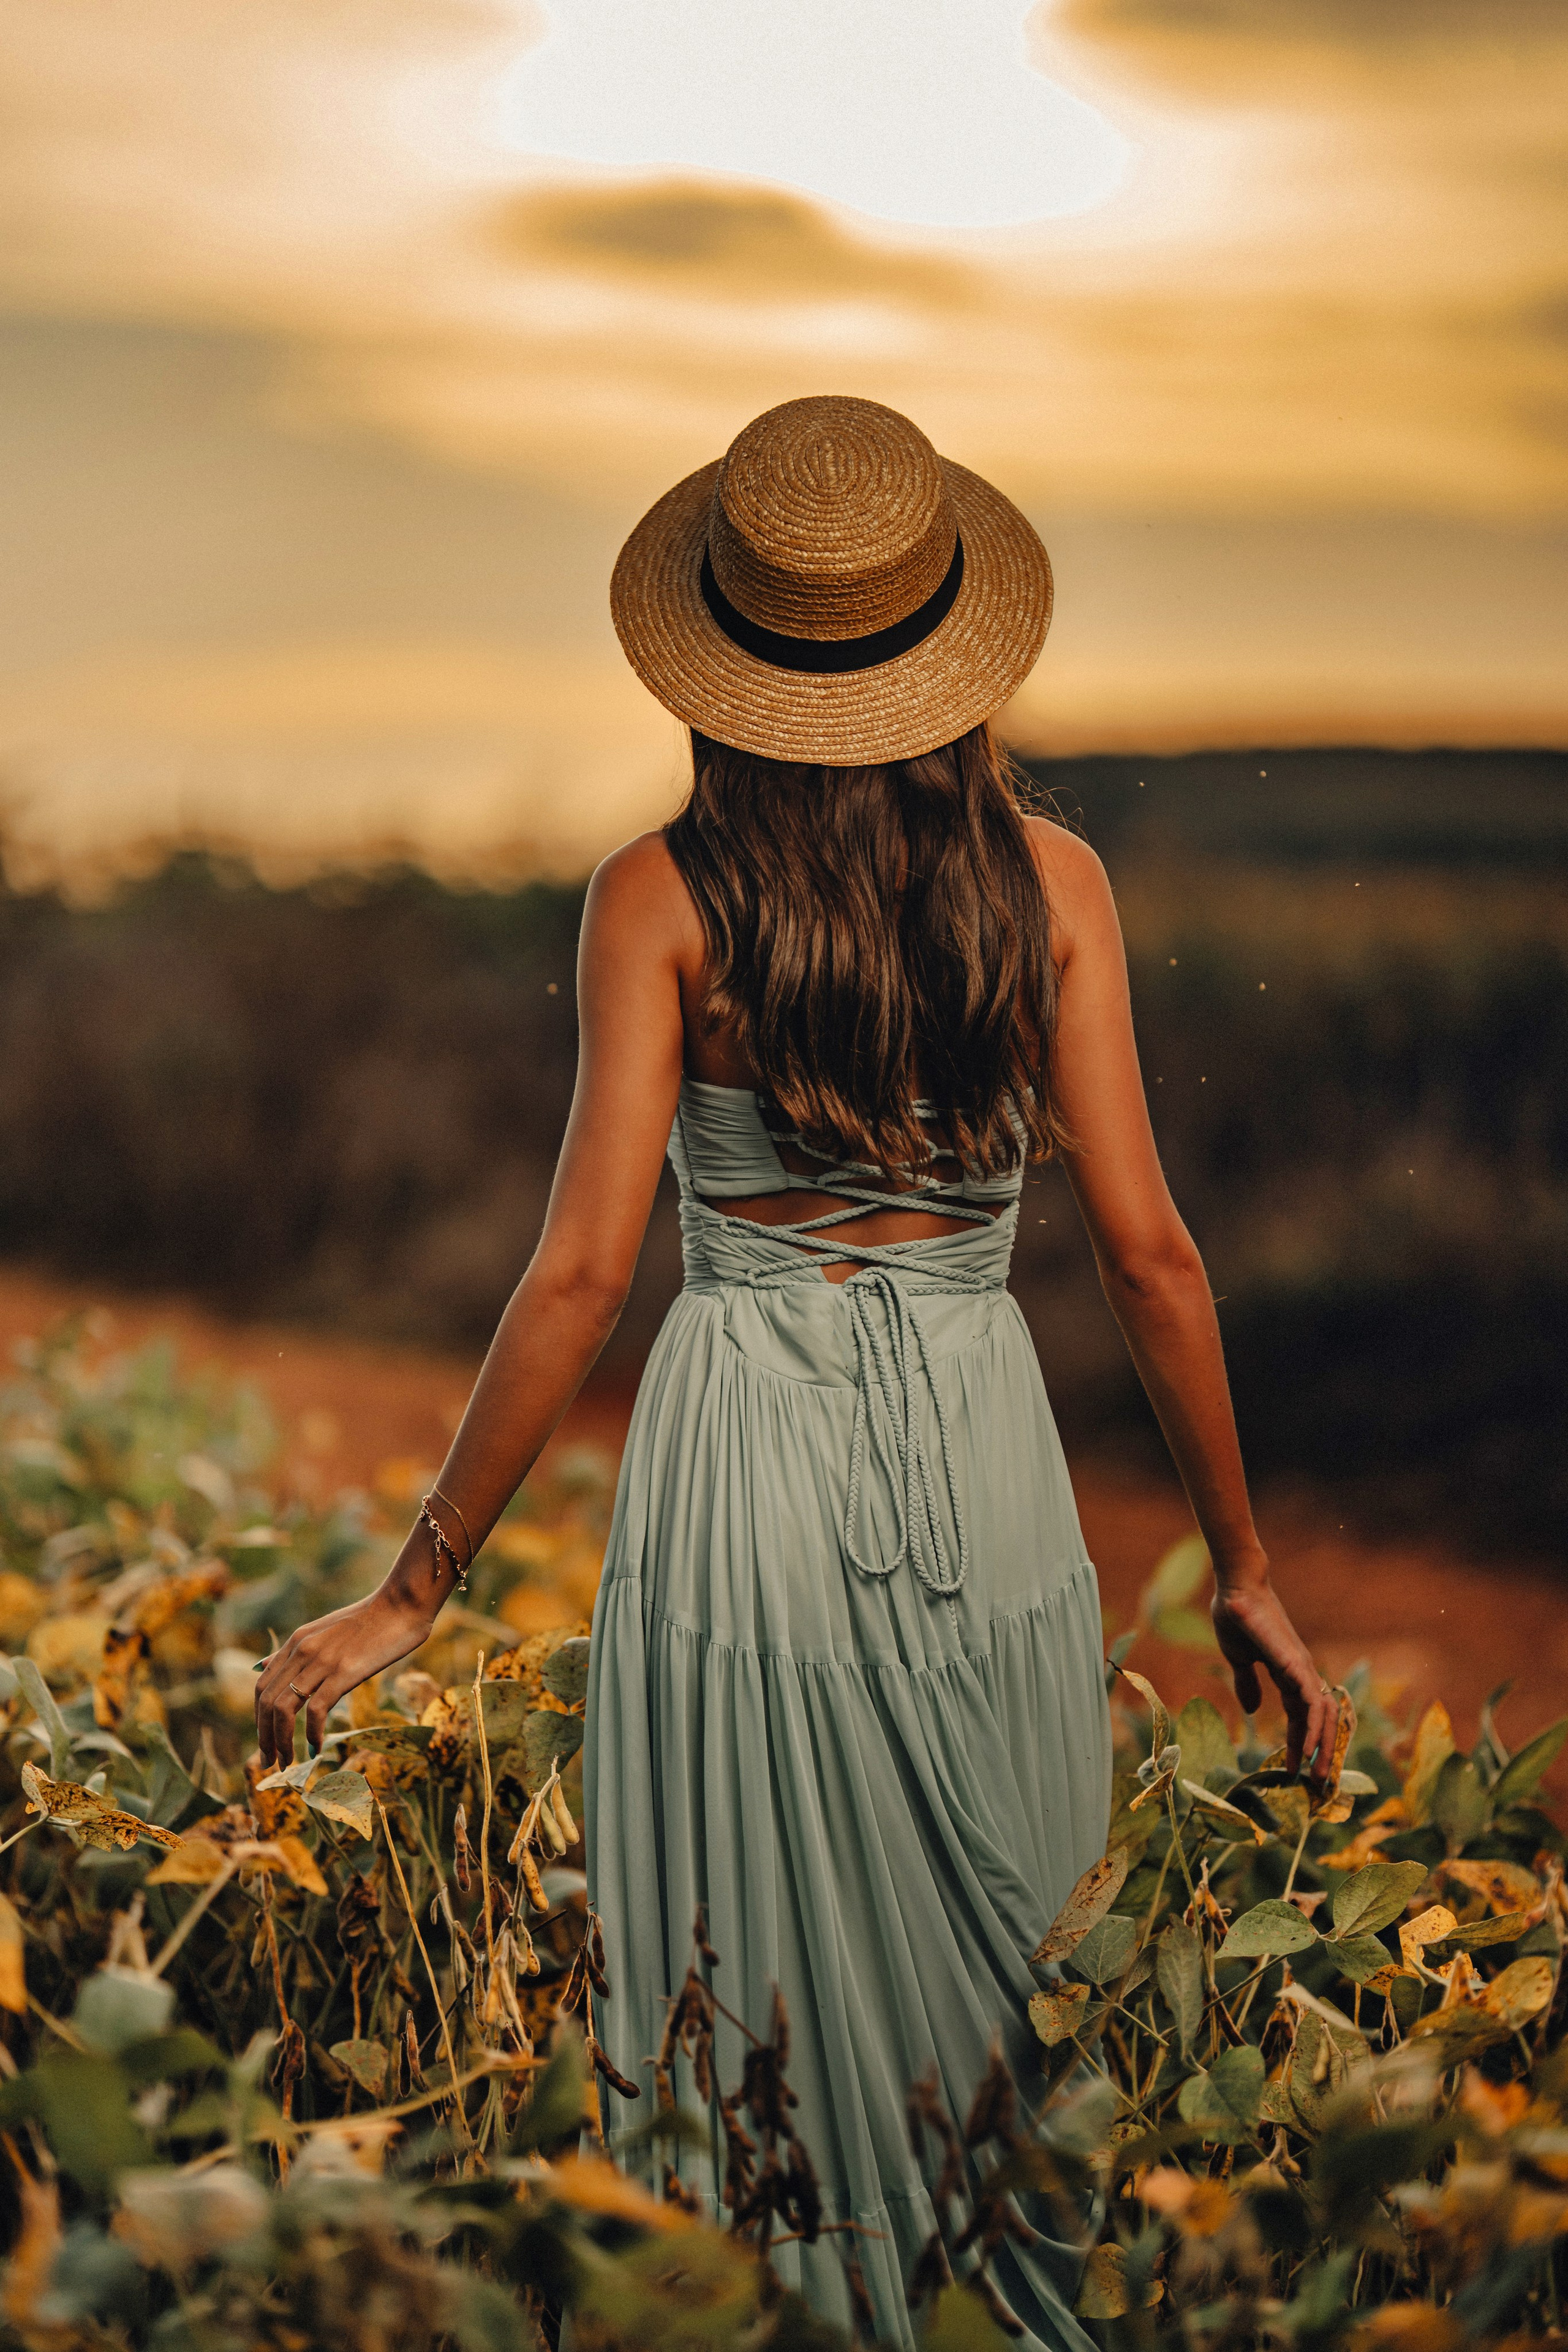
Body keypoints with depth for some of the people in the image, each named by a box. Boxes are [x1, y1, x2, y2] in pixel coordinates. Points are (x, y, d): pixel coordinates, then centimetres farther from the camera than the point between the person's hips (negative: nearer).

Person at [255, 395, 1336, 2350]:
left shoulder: (659, 900, -6)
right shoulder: (1049, 881, -1)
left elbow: (583, 1269, -11)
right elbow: (1145, 1250, -2)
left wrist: (415, 1589, -4)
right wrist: (1241, 1566, 7)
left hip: (746, 1459, -2)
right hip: (983, 1468, 2)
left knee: (770, 2044, 10)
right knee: (1017, 2014, 16)